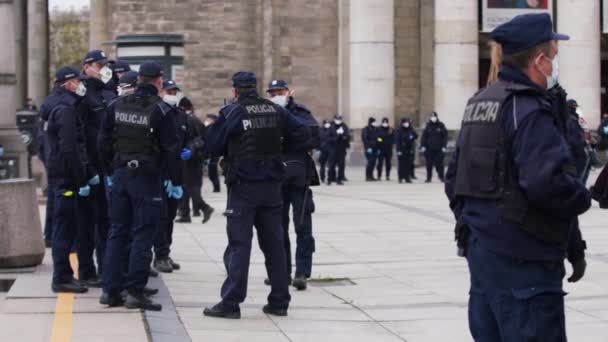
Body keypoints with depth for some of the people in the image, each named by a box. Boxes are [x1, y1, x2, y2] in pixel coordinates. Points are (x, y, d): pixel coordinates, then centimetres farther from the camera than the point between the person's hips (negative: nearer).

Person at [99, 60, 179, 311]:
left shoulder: (117, 105, 5)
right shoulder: (160, 109, -11)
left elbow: (104, 142, 9)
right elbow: (171, 149, -11)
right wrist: (175, 181, -2)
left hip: (120, 175, 5)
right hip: (147, 177, -5)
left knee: (117, 232, 12)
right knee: (142, 234, -1)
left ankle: (111, 290, 13)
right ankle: (135, 292, -3)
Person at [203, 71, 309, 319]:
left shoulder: (231, 112, -8)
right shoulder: (275, 111, 5)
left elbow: (213, 145, -5)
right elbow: (302, 134, 4)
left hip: (243, 186, -4)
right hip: (271, 185, 4)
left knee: (239, 244, -3)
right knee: (273, 242, 11)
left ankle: (231, 303, -6)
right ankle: (279, 301, 15)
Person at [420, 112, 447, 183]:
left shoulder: (441, 126, 1)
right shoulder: (428, 126, 4)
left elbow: (445, 136, 1)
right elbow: (424, 136, 3)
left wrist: (444, 146, -5)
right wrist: (422, 146, -4)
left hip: (439, 149, -1)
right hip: (429, 149, 1)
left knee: (439, 163, -1)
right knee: (429, 164, 3)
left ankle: (441, 177, 8)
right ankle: (429, 178, 10)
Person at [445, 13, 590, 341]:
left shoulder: (477, 104, 14)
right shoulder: (530, 109, -16)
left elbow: (454, 179, 18)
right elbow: (546, 182, -26)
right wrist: (582, 198, -7)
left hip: (480, 249, 9)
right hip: (524, 259, -9)